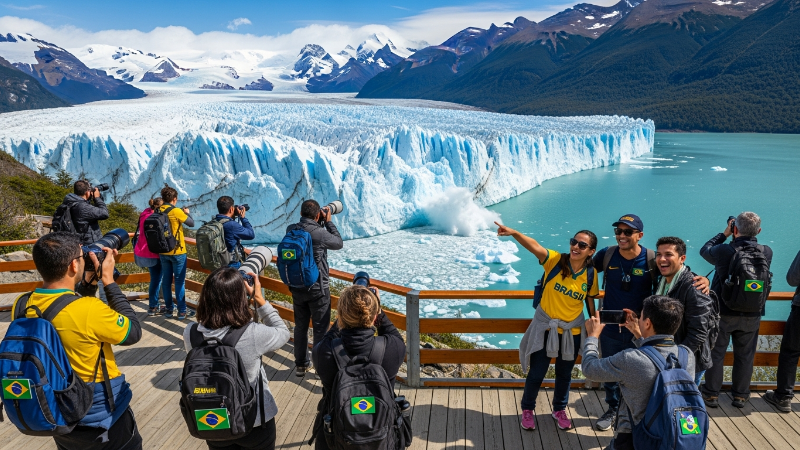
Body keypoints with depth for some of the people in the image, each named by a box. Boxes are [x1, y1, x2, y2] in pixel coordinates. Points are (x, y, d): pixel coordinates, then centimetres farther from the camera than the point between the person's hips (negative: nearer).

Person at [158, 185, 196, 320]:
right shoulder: (177, 212, -15)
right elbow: (191, 223, -8)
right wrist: (187, 213, 10)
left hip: (163, 252, 5)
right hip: (177, 252, -5)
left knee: (166, 280, 12)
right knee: (179, 281, 1)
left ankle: (168, 309, 19)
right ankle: (182, 311, 6)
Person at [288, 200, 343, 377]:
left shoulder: (290, 230, -6)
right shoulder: (319, 233, -23)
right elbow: (339, 243, -5)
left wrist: (321, 224, 6)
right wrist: (328, 222, 1)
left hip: (297, 288, 6)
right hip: (318, 289, -5)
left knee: (300, 326, 18)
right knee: (321, 329, 7)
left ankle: (301, 364, 30)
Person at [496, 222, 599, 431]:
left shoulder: (591, 274, -9)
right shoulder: (555, 260, -19)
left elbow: (590, 300, 5)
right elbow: (534, 246, -37)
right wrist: (514, 233, -55)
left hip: (572, 330, 2)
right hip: (545, 326, -2)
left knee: (564, 373, 19)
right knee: (536, 373, 7)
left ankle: (560, 410, 45)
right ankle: (527, 409, 34)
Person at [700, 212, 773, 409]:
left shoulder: (723, 250, -19)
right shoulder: (767, 252, -9)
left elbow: (705, 250, 3)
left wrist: (724, 234, 10)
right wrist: (748, 237, 10)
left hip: (723, 313, -3)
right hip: (752, 315, 3)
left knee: (715, 353, 10)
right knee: (745, 355, 15)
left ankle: (711, 394, 18)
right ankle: (740, 395, 26)